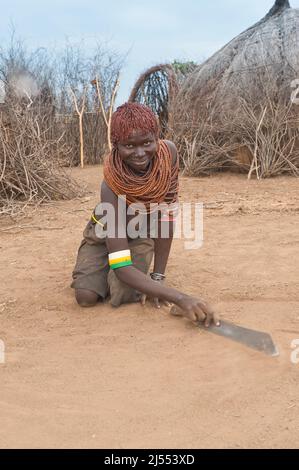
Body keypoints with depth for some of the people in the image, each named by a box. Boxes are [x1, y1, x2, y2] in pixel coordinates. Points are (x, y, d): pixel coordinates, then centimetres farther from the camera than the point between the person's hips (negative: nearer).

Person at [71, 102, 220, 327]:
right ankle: (100, 270, 14)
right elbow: (121, 267, -41)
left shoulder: (168, 152, -29)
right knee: (87, 296, -22)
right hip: (105, 234, -1)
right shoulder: (112, 186, -38)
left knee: (123, 295, -22)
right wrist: (179, 297, -52)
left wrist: (158, 276, -21)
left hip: (141, 234, 2)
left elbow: (167, 216, -20)